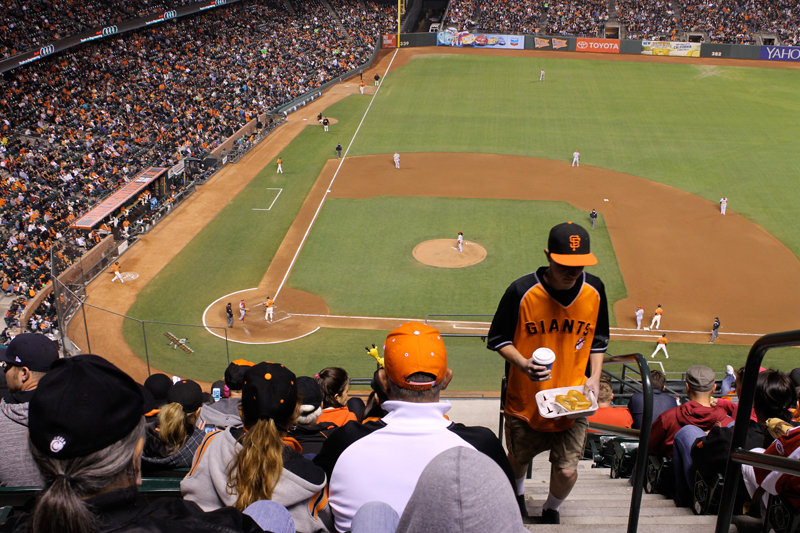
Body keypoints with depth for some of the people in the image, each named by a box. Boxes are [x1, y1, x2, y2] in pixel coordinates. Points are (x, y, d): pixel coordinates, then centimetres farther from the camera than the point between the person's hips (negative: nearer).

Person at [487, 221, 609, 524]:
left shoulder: (594, 290, -9)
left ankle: (551, 510, 39)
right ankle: (516, 494, 56)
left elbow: (598, 340, 8)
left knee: (567, 471, 3)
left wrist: (594, 377, -6)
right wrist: (523, 364, -24)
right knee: (517, 460, 19)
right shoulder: (521, 291, -19)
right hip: (525, 399, -1)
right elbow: (498, 339, -7)